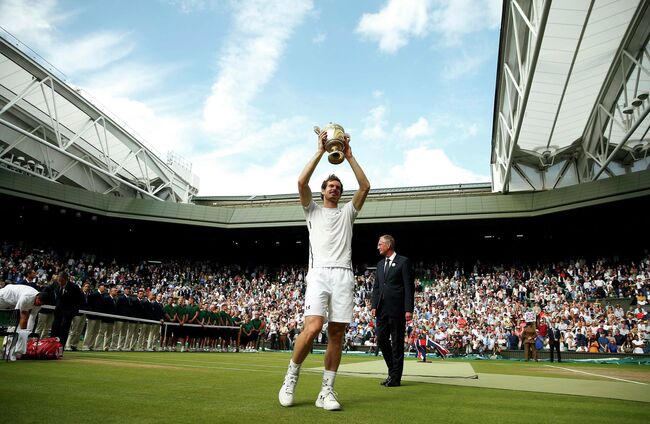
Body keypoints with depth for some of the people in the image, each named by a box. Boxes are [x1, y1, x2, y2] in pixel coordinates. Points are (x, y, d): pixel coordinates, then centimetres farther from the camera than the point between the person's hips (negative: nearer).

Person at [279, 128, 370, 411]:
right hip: (319, 273, -3)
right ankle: (291, 378, 4)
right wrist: (320, 152, 5)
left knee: (336, 333, -1)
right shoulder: (313, 210, 19)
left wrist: (349, 156, 11)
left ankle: (326, 392, 7)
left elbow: (365, 186, 12)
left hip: (343, 275, 3)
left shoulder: (347, 212, 24)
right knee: (313, 327, -19)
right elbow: (301, 182, 1)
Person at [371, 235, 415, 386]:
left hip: (397, 309, -7)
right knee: (381, 339, 7)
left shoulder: (403, 262, -4)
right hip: (382, 309, 7)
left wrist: (409, 309, -13)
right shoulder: (380, 264, 17)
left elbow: (409, 287, -8)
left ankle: (396, 377, 11)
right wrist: (374, 306, 6)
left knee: (397, 342, 1)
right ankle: (392, 371, 24)